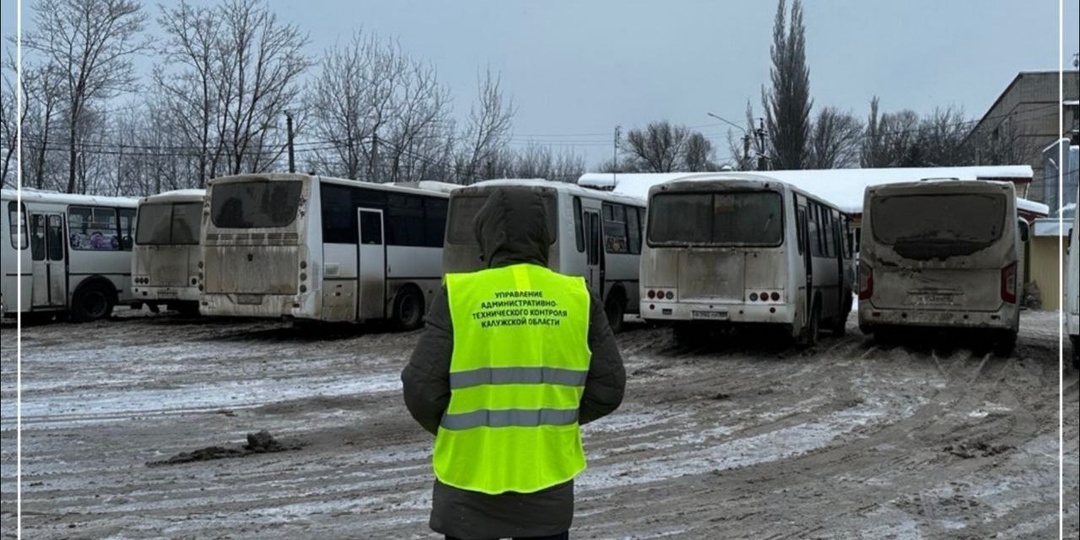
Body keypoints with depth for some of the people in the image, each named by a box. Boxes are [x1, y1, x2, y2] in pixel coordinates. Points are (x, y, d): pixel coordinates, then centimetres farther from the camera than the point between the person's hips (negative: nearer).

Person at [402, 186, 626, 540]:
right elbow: (608, 388, 0)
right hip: (548, 478, 2)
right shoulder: (578, 298, -4)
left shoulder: (458, 296, -11)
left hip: (471, 481, -1)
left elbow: (422, 390, -10)